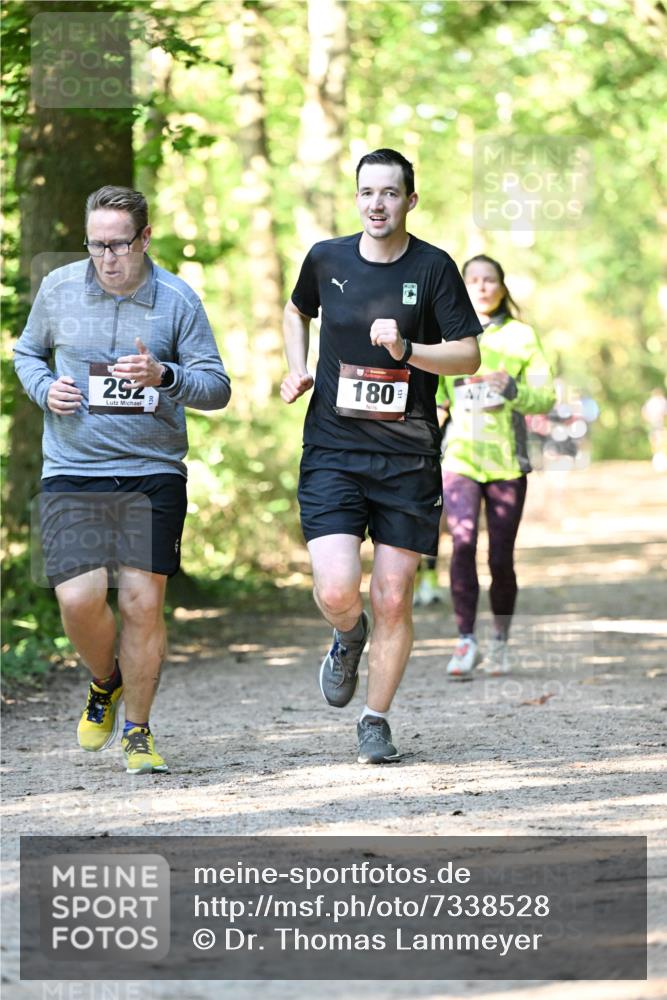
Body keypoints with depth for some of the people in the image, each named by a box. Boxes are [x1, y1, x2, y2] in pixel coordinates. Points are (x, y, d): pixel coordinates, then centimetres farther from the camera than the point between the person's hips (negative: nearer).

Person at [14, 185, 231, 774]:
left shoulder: (177, 299, -1)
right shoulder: (59, 289, 3)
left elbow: (218, 389, 0)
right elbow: (28, 352, 20)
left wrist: (164, 377, -19)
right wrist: (45, 389, -2)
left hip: (154, 472, -1)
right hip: (72, 474, 1)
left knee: (143, 602, -5)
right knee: (80, 599, -12)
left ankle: (138, 730, 14)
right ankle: (106, 682, 23)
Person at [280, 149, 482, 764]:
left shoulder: (433, 268, -2)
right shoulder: (326, 259, 4)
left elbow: (469, 354, -1)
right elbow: (297, 311, 26)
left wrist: (407, 349, -17)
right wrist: (297, 369, 10)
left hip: (408, 458, -1)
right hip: (332, 451, 1)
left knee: (394, 602, 1)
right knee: (337, 591, -15)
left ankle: (376, 719, 20)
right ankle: (349, 636, 22)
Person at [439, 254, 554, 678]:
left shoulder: (521, 336, 5)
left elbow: (545, 399, 2)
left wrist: (513, 389, -16)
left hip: (507, 460, 0)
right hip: (459, 456, 0)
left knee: (501, 559, 2)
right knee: (463, 544, -20)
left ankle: (500, 641, 23)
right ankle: (466, 643, -15)